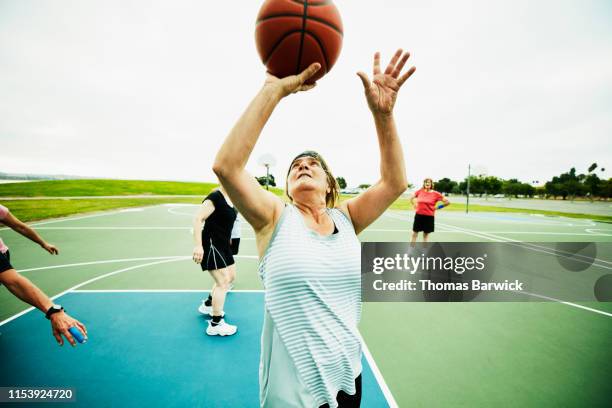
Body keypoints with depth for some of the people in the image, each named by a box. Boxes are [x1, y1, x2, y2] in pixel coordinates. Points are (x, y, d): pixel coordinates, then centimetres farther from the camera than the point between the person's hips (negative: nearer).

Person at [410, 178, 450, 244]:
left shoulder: (435, 194, -6)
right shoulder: (419, 191, 0)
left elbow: (448, 202, -3)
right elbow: (411, 198, 18)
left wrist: (438, 207, -3)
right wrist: (414, 205, 9)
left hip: (429, 217, -2)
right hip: (418, 215, 2)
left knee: (426, 234, 8)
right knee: (414, 233, 6)